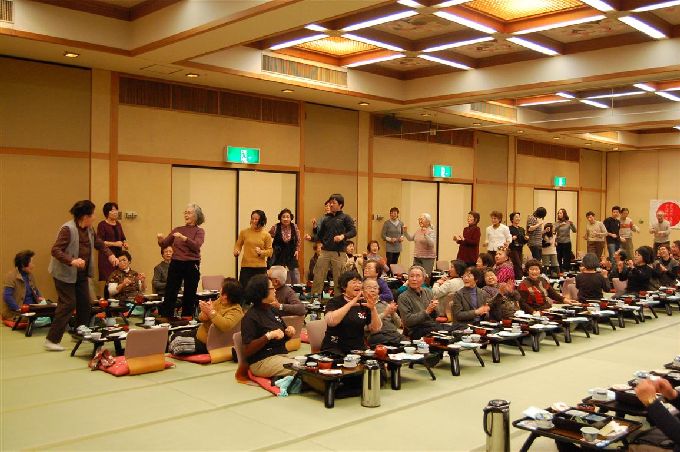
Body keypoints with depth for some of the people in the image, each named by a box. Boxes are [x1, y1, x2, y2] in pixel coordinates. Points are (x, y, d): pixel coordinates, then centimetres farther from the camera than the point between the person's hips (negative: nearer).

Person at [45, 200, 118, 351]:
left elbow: (99, 243, 22)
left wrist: (110, 255, 7)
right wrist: (72, 261, -36)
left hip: (81, 274, 9)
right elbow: (55, 250, -23)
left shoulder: (89, 229, 7)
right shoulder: (68, 229, -19)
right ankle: (51, 340, -1)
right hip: (65, 274, -8)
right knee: (68, 304, -9)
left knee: (85, 303, 10)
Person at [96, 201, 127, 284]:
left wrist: (125, 243, 4)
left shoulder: (118, 224, 16)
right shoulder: (102, 224, -3)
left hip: (118, 255, 6)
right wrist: (115, 244, -14)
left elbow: (123, 238, 26)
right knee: (108, 280, -13)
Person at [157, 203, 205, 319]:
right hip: (175, 264, 2)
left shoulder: (199, 231, 3)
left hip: (191, 266, -2)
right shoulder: (177, 229, 12)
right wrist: (160, 239, -12)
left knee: (189, 297, 4)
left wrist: (183, 238, -29)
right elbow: (164, 245, 9)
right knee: (169, 295, -1)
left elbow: (196, 245, -15)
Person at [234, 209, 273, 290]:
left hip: (260, 267, 0)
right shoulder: (244, 232, 3)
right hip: (246, 266, 0)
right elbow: (238, 244, 13)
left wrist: (261, 252, -14)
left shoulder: (266, 235, 1)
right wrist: (237, 251, -7)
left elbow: (270, 251, 4)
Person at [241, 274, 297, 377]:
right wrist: (269, 336, -23)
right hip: (262, 361, -8)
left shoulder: (272, 310, 14)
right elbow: (247, 351, -15)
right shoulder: (250, 317, -10)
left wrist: (289, 333, 2)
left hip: (282, 355, 8)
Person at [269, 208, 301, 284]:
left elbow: (298, 240, 12)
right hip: (279, 255, -2)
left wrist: (297, 250, 5)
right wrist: (270, 250, -7)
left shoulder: (294, 227, -2)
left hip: (292, 255, 3)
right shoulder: (275, 227, -11)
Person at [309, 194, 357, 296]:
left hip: (339, 253, -3)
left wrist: (343, 236, -23)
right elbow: (320, 235, 18)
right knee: (318, 278, -1)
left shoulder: (345, 218, 4)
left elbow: (353, 231, -6)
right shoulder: (326, 219, 16)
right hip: (325, 252, 4)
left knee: (339, 280, 2)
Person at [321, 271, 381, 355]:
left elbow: (376, 329, 3)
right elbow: (330, 322, -23)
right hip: (335, 348, -4)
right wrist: (351, 304, -25)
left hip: (357, 348, 4)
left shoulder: (364, 303, 9)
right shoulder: (335, 301, -2)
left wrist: (373, 309, -12)